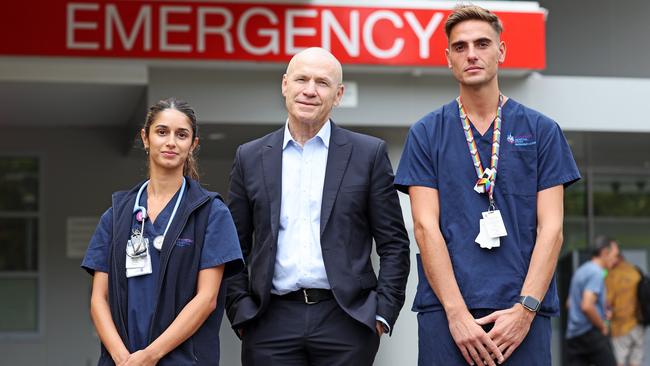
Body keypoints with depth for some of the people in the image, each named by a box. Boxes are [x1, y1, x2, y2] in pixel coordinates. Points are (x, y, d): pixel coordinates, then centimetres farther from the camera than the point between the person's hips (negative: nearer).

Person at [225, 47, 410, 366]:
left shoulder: (368, 154, 4)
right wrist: (240, 312, 1)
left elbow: (393, 244, 3)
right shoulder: (251, 158, 9)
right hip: (272, 324, 1)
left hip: (346, 320, -1)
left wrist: (383, 312, -4)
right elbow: (235, 247, 11)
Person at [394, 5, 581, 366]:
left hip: (523, 312, 0)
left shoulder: (541, 130, 7)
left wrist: (525, 309, -10)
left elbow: (550, 227, 1)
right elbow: (426, 226, -2)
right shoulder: (426, 133, 6)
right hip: (445, 310, 0)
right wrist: (457, 313, -12)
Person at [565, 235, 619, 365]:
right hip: (591, 334, -9)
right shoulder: (597, 273, -13)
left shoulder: (581, 271, 17)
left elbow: (570, 303, 28)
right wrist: (602, 326, -10)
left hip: (572, 335, 9)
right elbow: (587, 306, -24)